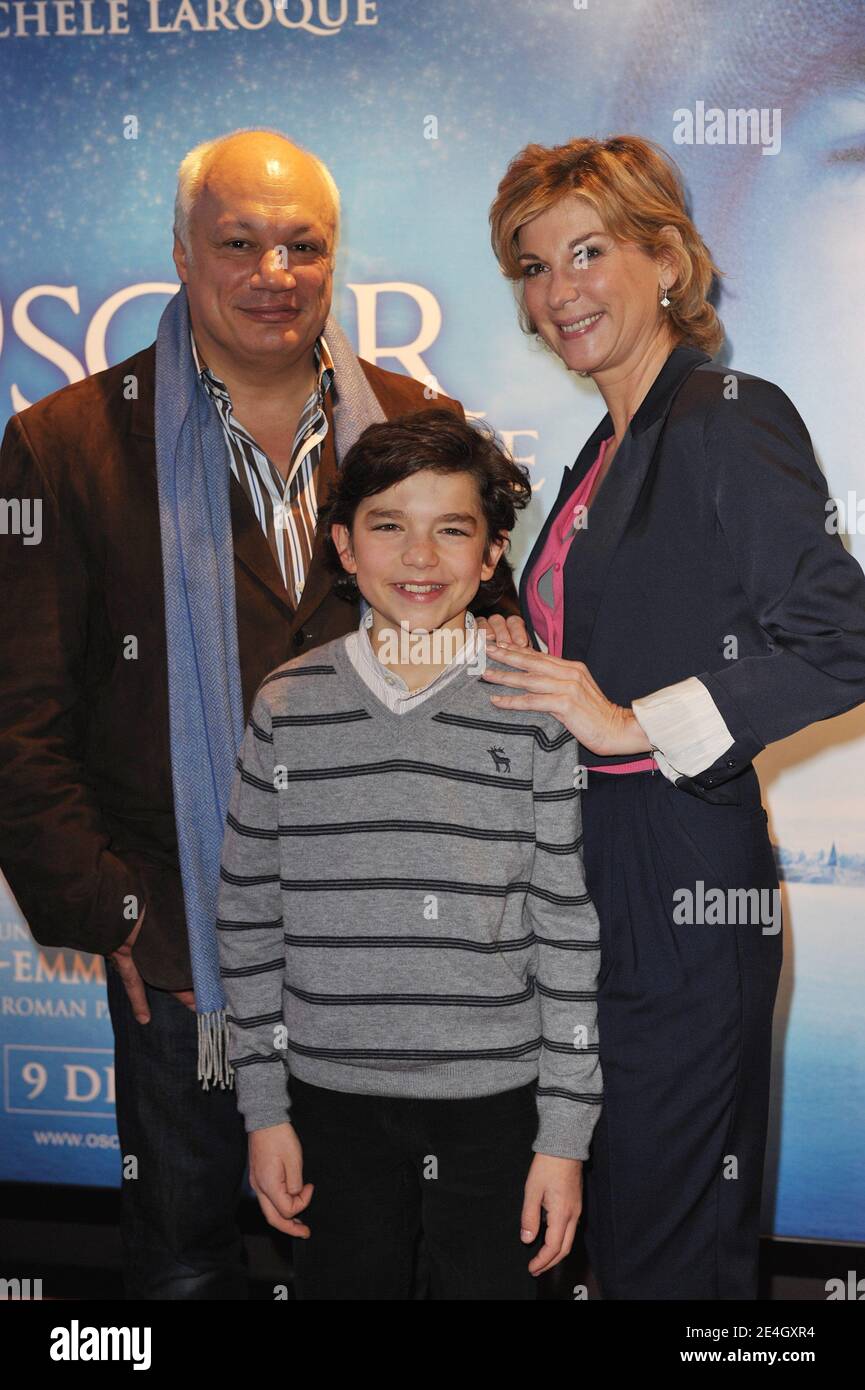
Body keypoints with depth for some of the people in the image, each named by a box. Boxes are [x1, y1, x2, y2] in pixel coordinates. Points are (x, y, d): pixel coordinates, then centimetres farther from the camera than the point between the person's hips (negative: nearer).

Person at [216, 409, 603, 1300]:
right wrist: (263, 1109, 3)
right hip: (333, 1100, 2)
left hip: (496, 1104, -1)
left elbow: (569, 931, -4)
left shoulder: (536, 711, -6)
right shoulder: (287, 708, -2)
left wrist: (565, 1132, -4)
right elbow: (249, 919, 3)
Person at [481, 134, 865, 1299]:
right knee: (613, 1226, 17)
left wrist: (636, 724, -18)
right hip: (592, 875, 9)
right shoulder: (606, 451, 17)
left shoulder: (731, 419, -11)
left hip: (686, 887, -9)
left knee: (671, 1246, 3)